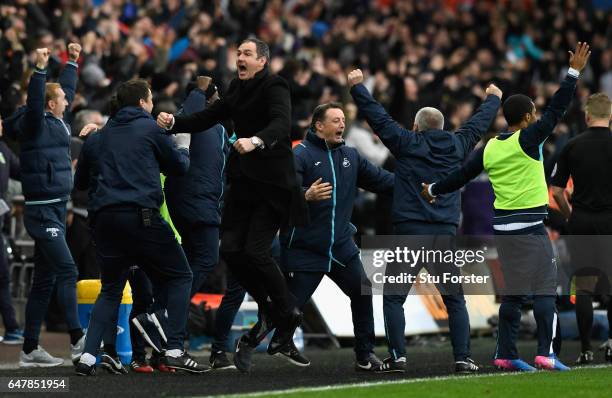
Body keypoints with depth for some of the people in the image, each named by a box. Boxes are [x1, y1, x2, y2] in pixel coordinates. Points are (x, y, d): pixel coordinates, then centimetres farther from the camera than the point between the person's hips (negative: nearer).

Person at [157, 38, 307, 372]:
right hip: (243, 181, 7)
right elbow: (209, 117, 13)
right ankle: (268, 311, 17)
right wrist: (173, 123, -4)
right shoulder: (238, 88, 12)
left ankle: (287, 313, 8)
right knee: (230, 250, -1)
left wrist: (256, 141, -48)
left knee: (255, 251, -14)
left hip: (271, 183, -7)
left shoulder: (274, 87, -11)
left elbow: (281, 123, -29)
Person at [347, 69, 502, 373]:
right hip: (446, 234, 3)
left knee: (393, 297, 3)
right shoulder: (457, 146, 9)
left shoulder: (407, 143, -1)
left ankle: (397, 356, -7)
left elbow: (378, 117, 1)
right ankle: (462, 358, 3)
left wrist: (357, 87, 12)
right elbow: (479, 124, 26)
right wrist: (493, 99, 44)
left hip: (409, 233, -3)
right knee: (454, 299, 10)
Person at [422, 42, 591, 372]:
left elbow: (461, 176, 15)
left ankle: (506, 354, 10)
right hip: (529, 226, -6)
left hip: (502, 226, 6)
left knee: (512, 293, 11)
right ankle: (545, 352, -12)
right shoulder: (527, 140, -9)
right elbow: (556, 110, -9)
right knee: (544, 290, -5)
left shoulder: (489, 148, 7)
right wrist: (573, 72, -4)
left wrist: (434, 190, 32)